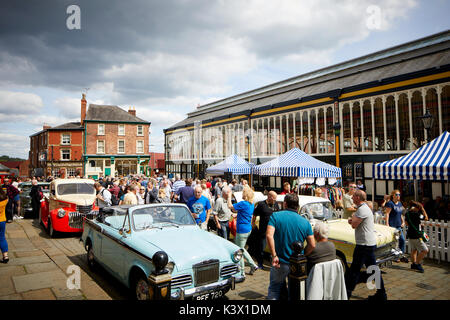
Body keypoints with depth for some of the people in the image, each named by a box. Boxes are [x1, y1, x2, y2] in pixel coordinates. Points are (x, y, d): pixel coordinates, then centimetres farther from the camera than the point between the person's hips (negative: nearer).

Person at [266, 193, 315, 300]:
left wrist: (274, 255, -18)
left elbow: (269, 235, -22)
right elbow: (312, 245, -5)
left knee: (274, 289, 16)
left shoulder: (275, 216, -9)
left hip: (280, 263, -2)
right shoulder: (305, 222, -1)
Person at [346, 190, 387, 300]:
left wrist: (353, 218, 0)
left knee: (355, 269, -2)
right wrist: (352, 219, -2)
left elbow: (354, 225, -19)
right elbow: (352, 222, 19)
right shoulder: (364, 208, 15)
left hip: (364, 244, -10)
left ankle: (347, 293, 6)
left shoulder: (362, 209, -19)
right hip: (371, 243, 10)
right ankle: (381, 294, 22)